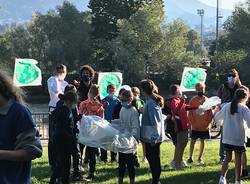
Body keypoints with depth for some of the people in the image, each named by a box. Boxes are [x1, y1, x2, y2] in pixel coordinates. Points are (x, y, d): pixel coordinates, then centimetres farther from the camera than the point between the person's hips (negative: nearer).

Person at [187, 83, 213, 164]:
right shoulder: (193, 100, -2)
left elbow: (210, 113, 2)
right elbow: (190, 113, -1)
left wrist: (208, 123, -5)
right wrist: (192, 123, -7)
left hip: (204, 126, 1)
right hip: (195, 126, -1)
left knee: (202, 141, 8)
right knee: (193, 141, 2)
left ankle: (200, 158, 17)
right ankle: (190, 157, 9)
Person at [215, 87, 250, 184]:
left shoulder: (227, 106, 1)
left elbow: (217, 118, 11)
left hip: (227, 138, 4)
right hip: (239, 139, -4)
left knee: (228, 157, 14)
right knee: (238, 160, 7)